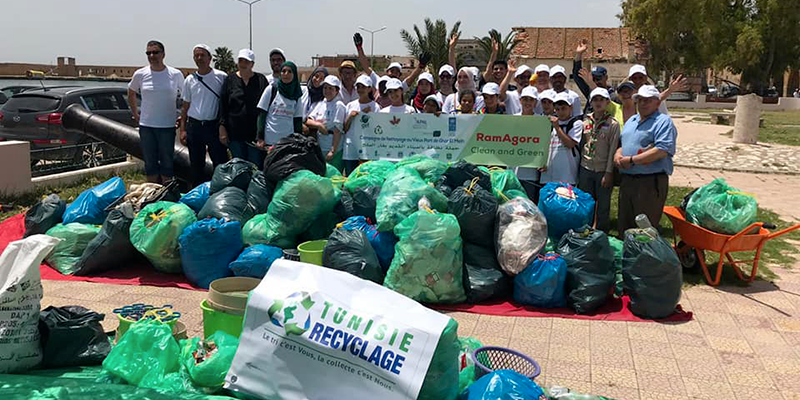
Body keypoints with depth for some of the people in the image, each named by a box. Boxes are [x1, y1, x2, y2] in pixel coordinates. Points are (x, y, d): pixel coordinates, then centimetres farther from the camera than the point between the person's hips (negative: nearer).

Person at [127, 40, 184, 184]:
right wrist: (135, 114, 13)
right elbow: (131, 94, 18)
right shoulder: (140, 74, 1)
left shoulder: (176, 74, -3)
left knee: (167, 162, 4)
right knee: (150, 162, 10)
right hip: (146, 125, 2)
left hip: (167, 125, -2)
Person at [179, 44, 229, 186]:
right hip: (194, 126, 3)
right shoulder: (189, 80, 8)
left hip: (214, 126, -3)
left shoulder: (221, 77, -1)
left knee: (221, 164, -3)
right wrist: (183, 129, 5)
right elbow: (185, 106, 12)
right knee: (196, 166, 11)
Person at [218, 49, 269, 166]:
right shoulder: (230, 79, 7)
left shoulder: (261, 80, 4)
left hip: (256, 132, -1)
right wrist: (222, 127, -1)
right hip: (235, 132, 1)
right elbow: (223, 105, 7)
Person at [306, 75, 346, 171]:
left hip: (333, 149, -6)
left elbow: (337, 130, -12)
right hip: (319, 148, 6)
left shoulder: (339, 105, -7)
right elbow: (308, 121, 7)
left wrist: (333, 151, -17)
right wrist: (318, 124, -15)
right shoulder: (320, 104, 13)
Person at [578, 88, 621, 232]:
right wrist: (578, 168, 7)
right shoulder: (585, 121, 7)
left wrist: (608, 173, -12)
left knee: (603, 206, 5)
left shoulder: (612, 124, -5)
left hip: (603, 170, -4)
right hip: (585, 169, 4)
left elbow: (613, 150, -8)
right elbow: (581, 145, 10)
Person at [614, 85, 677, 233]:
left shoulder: (663, 121, -7)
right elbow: (622, 143, 26)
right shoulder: (631, 121, 18)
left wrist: (631, 160, -18)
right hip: (627, 180, 8)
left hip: (650, 182, -8)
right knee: (624, 226, 15)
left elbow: (662, 151, -20)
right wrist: (618, 154, 1)